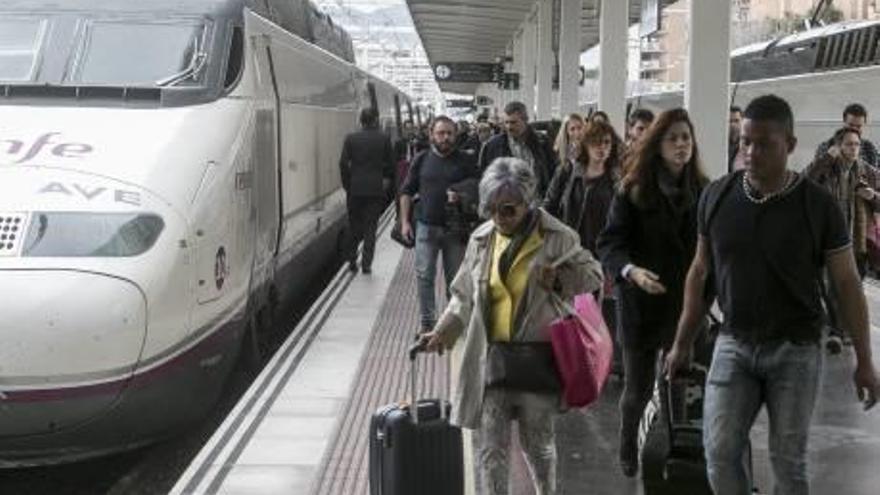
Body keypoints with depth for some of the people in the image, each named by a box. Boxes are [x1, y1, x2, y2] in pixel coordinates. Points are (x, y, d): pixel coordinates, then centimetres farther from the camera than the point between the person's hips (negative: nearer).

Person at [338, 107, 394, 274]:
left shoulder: (351, 138, -2)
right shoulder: (384, 139, -3)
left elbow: (343, 163, -4)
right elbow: (390, 164, 0)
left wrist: (347, 185, 5)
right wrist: (387, 180, 16)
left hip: (355, 189, 1)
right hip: (376, 189, -1)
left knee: (354, 226, 14)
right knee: (370, 227, 5)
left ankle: (352, 260, 14)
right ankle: (366, 263, 0)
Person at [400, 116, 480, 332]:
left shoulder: (465, 161, 3)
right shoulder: (421, 160, 6)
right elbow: (407, 192, 8)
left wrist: (462, 196, -15)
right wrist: (405, 221, 0)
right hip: (426, 227, 0)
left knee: (455, 277, 7)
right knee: (425, 276, -1)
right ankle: (427, 321, 6)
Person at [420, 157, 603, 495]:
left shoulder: (558, 238, -6)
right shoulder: (481, 240, 5)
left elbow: (593, 276, 3)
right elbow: (464, 296, 13)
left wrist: (560, 280, -14)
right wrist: (443, 331, 2)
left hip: (538, 356, -2)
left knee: (537, 441, 13)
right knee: (491, 445, 1)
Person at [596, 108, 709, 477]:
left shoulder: (702, 190, 0)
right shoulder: (633, 190, -7)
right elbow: (610, 243, -10)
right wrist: (630, 270, -27)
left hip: (688, 304, 2)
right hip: (642, 303, -2)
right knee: (639, 387, 10)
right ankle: (629, 450, 36)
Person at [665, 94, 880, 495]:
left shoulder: (818, 206, -10)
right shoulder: (716, 197, -3)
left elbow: (847, 284, -3)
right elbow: (700, 272, 8)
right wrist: (682, 344, 10)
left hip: (796, 350, -2)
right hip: (733, 344, 2)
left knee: (788, 462, 3)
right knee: (720, 452, -5)